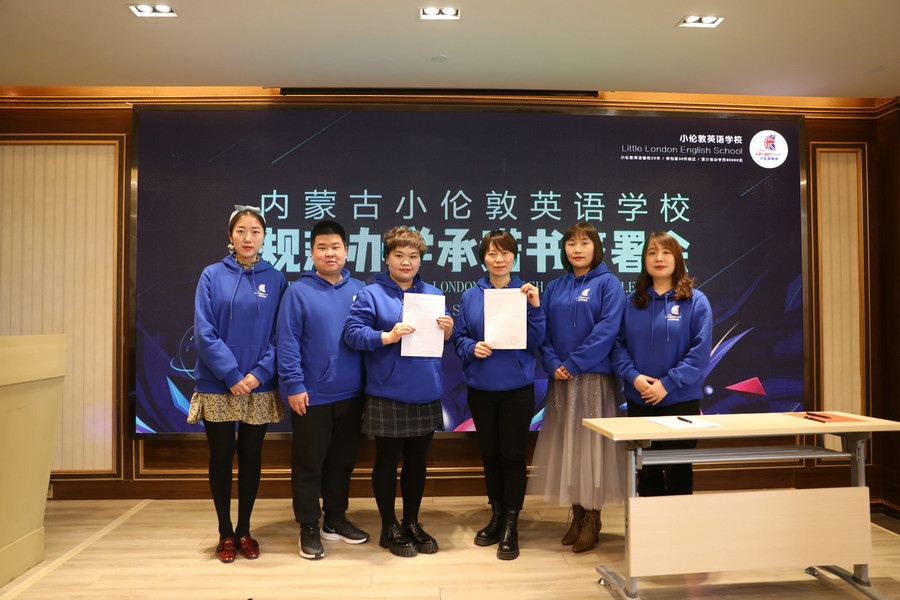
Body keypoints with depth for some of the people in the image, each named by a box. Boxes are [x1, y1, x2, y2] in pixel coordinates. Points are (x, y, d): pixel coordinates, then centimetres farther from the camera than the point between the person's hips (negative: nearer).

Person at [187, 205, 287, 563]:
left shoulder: (276, 280, 2)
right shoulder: (212, 276, -2)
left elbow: (280, 335, -1)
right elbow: (204, 333, -8)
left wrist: (258, 374, -13)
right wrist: (232, 376, -15)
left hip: (260, 389, 1)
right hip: (218, 386, -1)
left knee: (251, 459, 10)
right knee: (221, 458, 8)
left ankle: (244, 531, 26)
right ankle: (225, 533, 24)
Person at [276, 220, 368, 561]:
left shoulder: (358, 290, 5)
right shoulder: (298, 292, -7)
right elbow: (287, 343, -10)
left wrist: (367, 381, 2)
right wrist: (294, 385, -14)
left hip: (350, 394, 4)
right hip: (311, 395, -4)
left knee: (343, 460, 16)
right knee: (308, 464, 7)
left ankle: (336, 519, 32)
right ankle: (309, 528, 22)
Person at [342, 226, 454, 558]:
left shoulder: (433, 294, 11)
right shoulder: (371, 294, -4)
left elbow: (444, 340, 14)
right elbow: (352, 332, -13)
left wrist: (447, 331, -8)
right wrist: (387, 336, -25)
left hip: (426, 393, 5)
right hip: (388, 394, -4)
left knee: (417, 461, 15)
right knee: (387, 461, 8)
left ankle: (412, 522, 31)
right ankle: (390, 528, 24)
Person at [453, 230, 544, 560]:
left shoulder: (525, 292, -1)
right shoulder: (471, 296, 3)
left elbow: (535, 342, -5)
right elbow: (459, 338, 5)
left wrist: (535, 307, -18)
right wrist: (473, 348, -15)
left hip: (517, 387, -2)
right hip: (480, 387, 2)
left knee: (513, 454, 3)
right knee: (490, 453, 13)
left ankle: (511, 524, 15)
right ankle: (497, 515, 29)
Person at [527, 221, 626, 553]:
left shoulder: (608, 283, -2)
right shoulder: (554, 288, 11)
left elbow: (607, 329, -13)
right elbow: (543, 330, 7)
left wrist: (574, 363, -16)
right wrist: (553, 364, -9)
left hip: (595, 377, -4)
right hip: (561, 379, 5)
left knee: (591, 443, 0)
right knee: (566, 445, 8)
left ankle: (593, 518, 14)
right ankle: (577, 514, 22)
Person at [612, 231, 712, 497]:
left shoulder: (695, 301, -4)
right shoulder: (633, 302, 6)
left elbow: (700, 351, -10)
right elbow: (619, 345, 3)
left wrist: (668, 383, -17)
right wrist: (634, 377, -13)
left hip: (681, 400, -3)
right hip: (639, 400, 3)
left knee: (678, 472, 7)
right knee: (647, 471, 12)